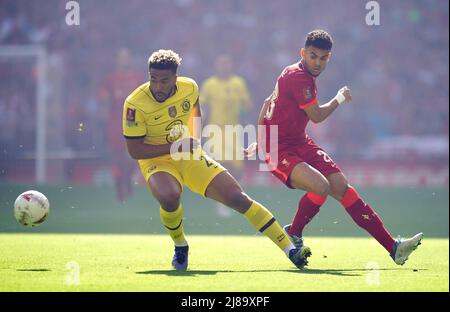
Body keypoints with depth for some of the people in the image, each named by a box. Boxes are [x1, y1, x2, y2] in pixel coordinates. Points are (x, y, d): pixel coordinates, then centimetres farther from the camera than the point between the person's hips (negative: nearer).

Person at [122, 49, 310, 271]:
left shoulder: (189, 88, -8)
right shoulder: (135, 103, -21)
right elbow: (134, 150, -20)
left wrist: (194, 141, 5)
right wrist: (175, 147, -25)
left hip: (190, 158, 3)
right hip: (157, 162, -3)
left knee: (238, 198, -7)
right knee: (169, 197, -37)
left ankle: (290, 249, -2)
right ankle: (180, 247, -5)